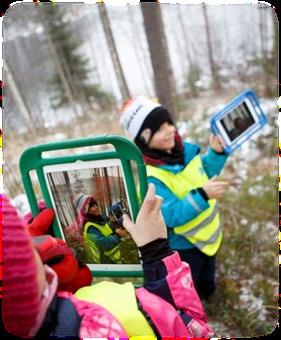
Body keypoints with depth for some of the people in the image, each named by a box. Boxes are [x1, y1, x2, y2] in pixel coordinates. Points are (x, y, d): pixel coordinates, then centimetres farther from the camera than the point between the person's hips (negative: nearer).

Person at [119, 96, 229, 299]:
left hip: (209, 233, 7)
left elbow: (206, 173, 7)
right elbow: (174, 216, -34)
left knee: (208, 283, 33)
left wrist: (216, 152, -8)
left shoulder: (185, 149, -10)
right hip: (184, 246, -7)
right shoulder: (152, 178, -32)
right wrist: (202, 195, -42)